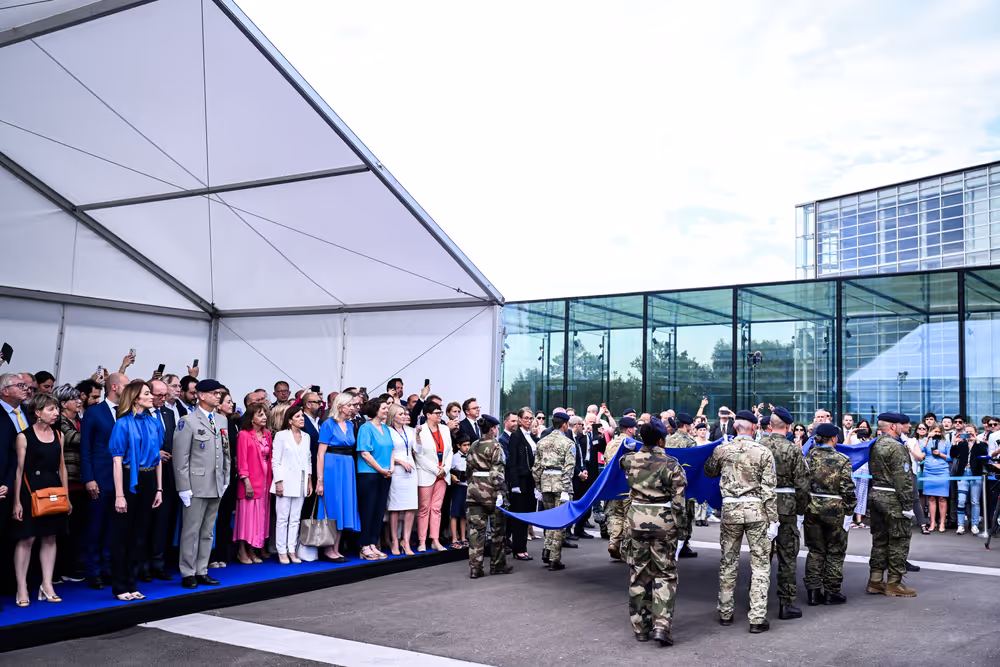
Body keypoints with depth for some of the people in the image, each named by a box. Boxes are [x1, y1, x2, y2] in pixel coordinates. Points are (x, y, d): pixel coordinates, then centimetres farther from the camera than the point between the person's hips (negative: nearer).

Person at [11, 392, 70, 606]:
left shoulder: (58, 435, 9)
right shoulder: (24, 436, -5)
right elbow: (19, 470, -6)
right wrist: (17, 502, -9)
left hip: (54, 491, 5)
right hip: (31, 491, -5)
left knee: (50, 538, 7)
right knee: (26, 539, -3)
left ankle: (47, 585, 14)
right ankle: (22, 588, 4)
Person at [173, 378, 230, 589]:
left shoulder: (222, 420, 13)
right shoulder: (188, 421, -7)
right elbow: (180, 457, -10)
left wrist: (226, 480, 13)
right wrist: (184, 488, -13)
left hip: (217, 486, 6)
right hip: (196, 485, -6)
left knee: (208, 531, 11)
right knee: (191, 531, 0)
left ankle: (201, 572, 18)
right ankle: (188, 574, 9)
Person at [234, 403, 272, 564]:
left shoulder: (267, 434, 10)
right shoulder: (244, 435, -8)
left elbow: (270, 458, 11)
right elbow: (242, 461, -11)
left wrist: (271, 480, 5)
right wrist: (247, 482, -16)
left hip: (264, 481, 6)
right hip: (250, 482, -6)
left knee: (260, 515, 9)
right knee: (247, 514, 0)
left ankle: (252, 551, 17)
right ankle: (242, 551, 11)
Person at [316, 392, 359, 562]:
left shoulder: (350, 425, 12)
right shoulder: (328, 424, -7)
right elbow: (320, 454, -10)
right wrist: (320, 480, -15)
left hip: (347, 469, 7)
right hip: (332, 468, -7)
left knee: (344, 508, 7)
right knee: (332, 510, -2)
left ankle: (336, 549, 14)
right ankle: (328, 549, 7)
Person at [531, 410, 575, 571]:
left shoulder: (542, 442, 10)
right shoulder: (568, 443, -6)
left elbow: (536, 467, 10)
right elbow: (568, 468, -13)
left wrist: (537, 488, 16)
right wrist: (566, 490, -13)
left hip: (545, 483, 5)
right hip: (560, 484, -5)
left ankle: (547, 551, 10)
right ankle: (555, 559, 2)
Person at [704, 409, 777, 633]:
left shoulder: (721, 450, 0)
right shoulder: (763, 452, -6)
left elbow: (709, 472, 19)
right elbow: (768, 489, -7)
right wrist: (773, 520, -3)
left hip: (730, 509, 2)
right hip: (756, 509, -2)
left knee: (728, 562, 15)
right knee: (760, 564, 5)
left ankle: (725, 613, 22)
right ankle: (757, 618, 3)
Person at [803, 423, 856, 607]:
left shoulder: (808, 457, 0)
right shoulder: (842, 460, -9)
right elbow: (848, 489, -10)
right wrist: (849, 512, -1)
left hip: (812, 508, 3)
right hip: (835, 510, -3)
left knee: (815, 551, 12)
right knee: (835, 552, 9)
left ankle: (813, 591, 12)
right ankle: (832, 592, 14)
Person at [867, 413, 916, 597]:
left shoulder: (875, 445, 10)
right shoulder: (896, 447, -16)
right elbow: (902, 478, -19)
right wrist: (908, 504, -17)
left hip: (875, 494, 9)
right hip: (893, 499, -9)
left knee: (880, 539, 13)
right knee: (899, 541, 1)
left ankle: (875, 581, 17)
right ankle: (894, 583, 5)